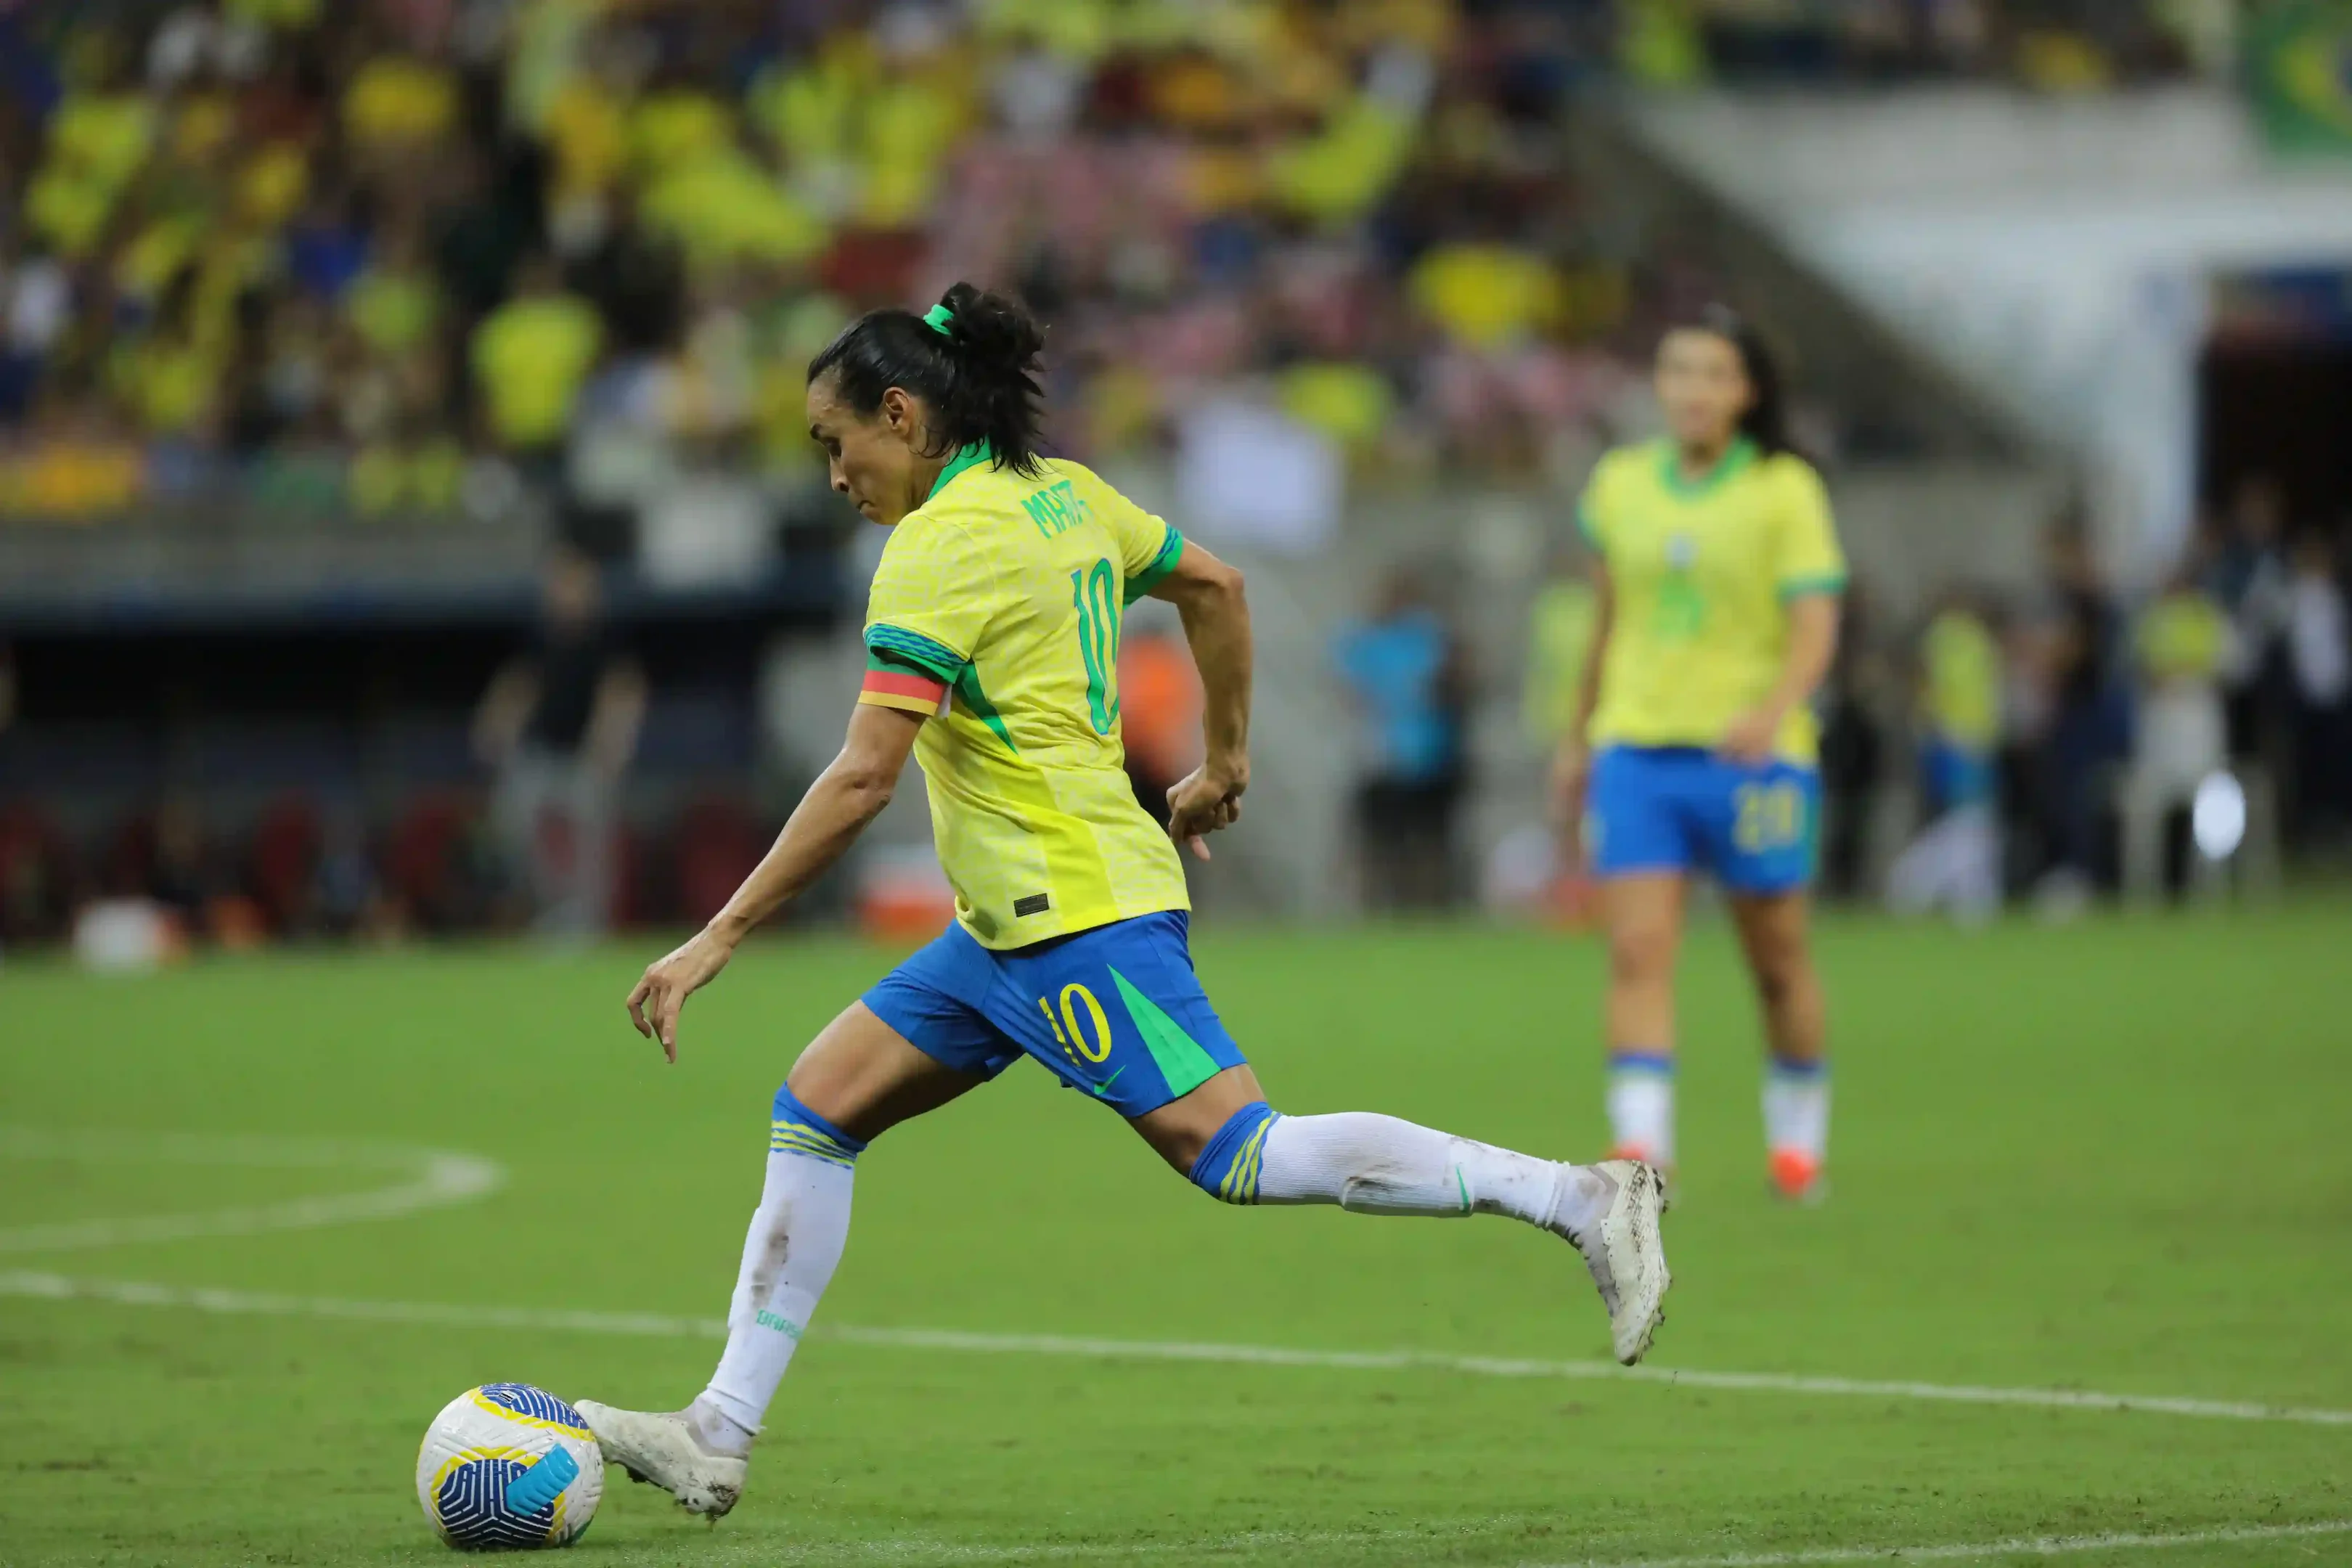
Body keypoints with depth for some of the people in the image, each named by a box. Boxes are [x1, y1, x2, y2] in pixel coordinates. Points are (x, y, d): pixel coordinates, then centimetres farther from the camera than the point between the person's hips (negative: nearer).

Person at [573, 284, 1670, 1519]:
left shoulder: (940, 548, -16)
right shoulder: (1063, 497, 11)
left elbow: (862, 780, -22)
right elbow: (1215, 587, 22)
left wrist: (719, 938, -19)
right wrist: (1223, 764, 31)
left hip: (1076, 918, -10)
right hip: (1012, 928, 10)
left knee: (1242, 1157, -14)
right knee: (816, 1105, 7)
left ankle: (1580, 1196, -13)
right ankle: (719, 1436, 5)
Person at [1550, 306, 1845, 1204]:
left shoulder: (1785, 490, -4)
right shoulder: (1619, 484, 8)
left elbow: (1816, 624, -11)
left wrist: (1774, 711, -29)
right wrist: (1579, 738, 22)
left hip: (1751, 752, -3)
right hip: (1636, 749, 3)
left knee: (1777, 960, 8)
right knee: (1636, 953, -12)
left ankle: (1798, 1138, 27)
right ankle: (1641, 1146, -18)